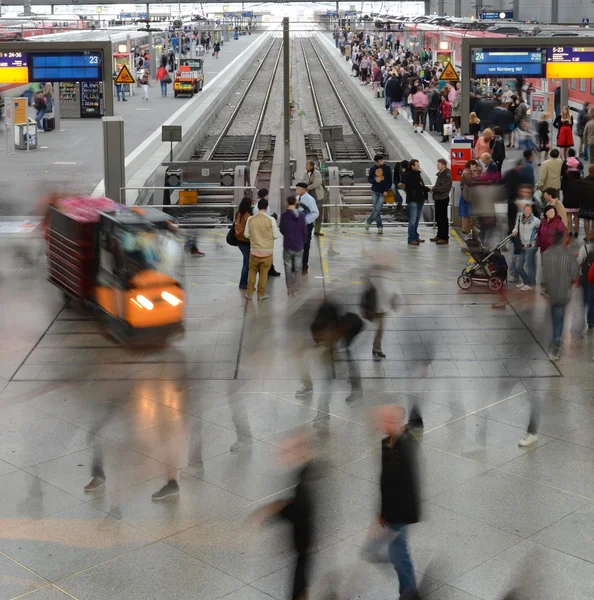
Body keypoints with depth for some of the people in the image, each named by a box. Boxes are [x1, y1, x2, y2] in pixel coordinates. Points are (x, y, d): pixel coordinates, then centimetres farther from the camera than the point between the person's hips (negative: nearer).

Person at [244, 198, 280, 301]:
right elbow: (276, 235, -6)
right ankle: (261, 294, 18)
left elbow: (246, 234, 3)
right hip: (267, 251, -2)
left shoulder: (250, 219, -7)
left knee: (252, 271, 16)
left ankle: (249, 293, 18)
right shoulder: (271, 220, -13)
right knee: (264, 273, 11)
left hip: (254, 250, 2)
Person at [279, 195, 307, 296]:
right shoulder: (302, 215, -5)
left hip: (288, 246, -2)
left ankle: (290, 290, 12)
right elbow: (305, 231, 1)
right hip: (299, 246, 2)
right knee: (298, 268, 12)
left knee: (288, 268, 9)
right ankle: (296, 289, 14)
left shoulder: (284, 215, -13)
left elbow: (282, 230, -3)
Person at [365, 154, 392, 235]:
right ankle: (380, 226, 13)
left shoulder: (387, 167, -5)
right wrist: (375, 180, -13)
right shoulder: (373, 169, 1)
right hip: (374, 191, 2)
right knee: (375, 210, 1)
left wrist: (386, 190, -8)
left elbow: (390, 180, -3)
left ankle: (368, 221, 14)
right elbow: (369, 179, 9)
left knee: (377, 209, -9)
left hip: (383, 192, -2)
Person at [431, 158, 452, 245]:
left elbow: (444, 188, -22)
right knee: (438, 218, 16)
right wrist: (433, 189, 4)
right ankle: (439, 235, 26)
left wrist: (433, 189, -18)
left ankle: (444, 238, 0)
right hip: (438, 198, 10)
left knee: (443, 219, -5)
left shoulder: (447, 175, -16)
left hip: (443, 199, -10)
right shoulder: (440, 174, 13)